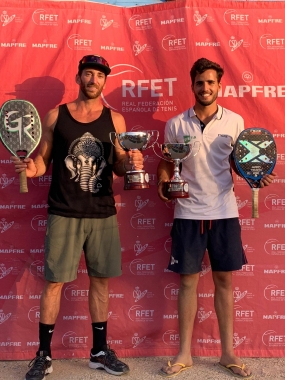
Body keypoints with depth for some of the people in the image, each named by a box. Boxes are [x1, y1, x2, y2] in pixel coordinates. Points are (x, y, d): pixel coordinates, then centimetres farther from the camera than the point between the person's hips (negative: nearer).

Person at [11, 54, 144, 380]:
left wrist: (130, 162, -13)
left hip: (103, 213, 2)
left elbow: (119, 166, 9)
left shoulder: (115, 119, 7)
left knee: (100, 280, 9)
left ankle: (100, 351, 26)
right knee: (54, 281, 2)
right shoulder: (55, 116, 4)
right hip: (64, 213, -1)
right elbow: (43, 160, 6)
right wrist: (31, 169, -15)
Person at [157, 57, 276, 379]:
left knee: (224, 281, 9)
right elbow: (165, 162, 8)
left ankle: (228, 353, 24)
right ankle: (184, 354, 21)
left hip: (224, 212, 1)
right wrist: (162, 183, -12)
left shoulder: (235, 121, 2)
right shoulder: (176, 124, 1)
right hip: (189, 213, 0)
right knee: (188, 281, 6)